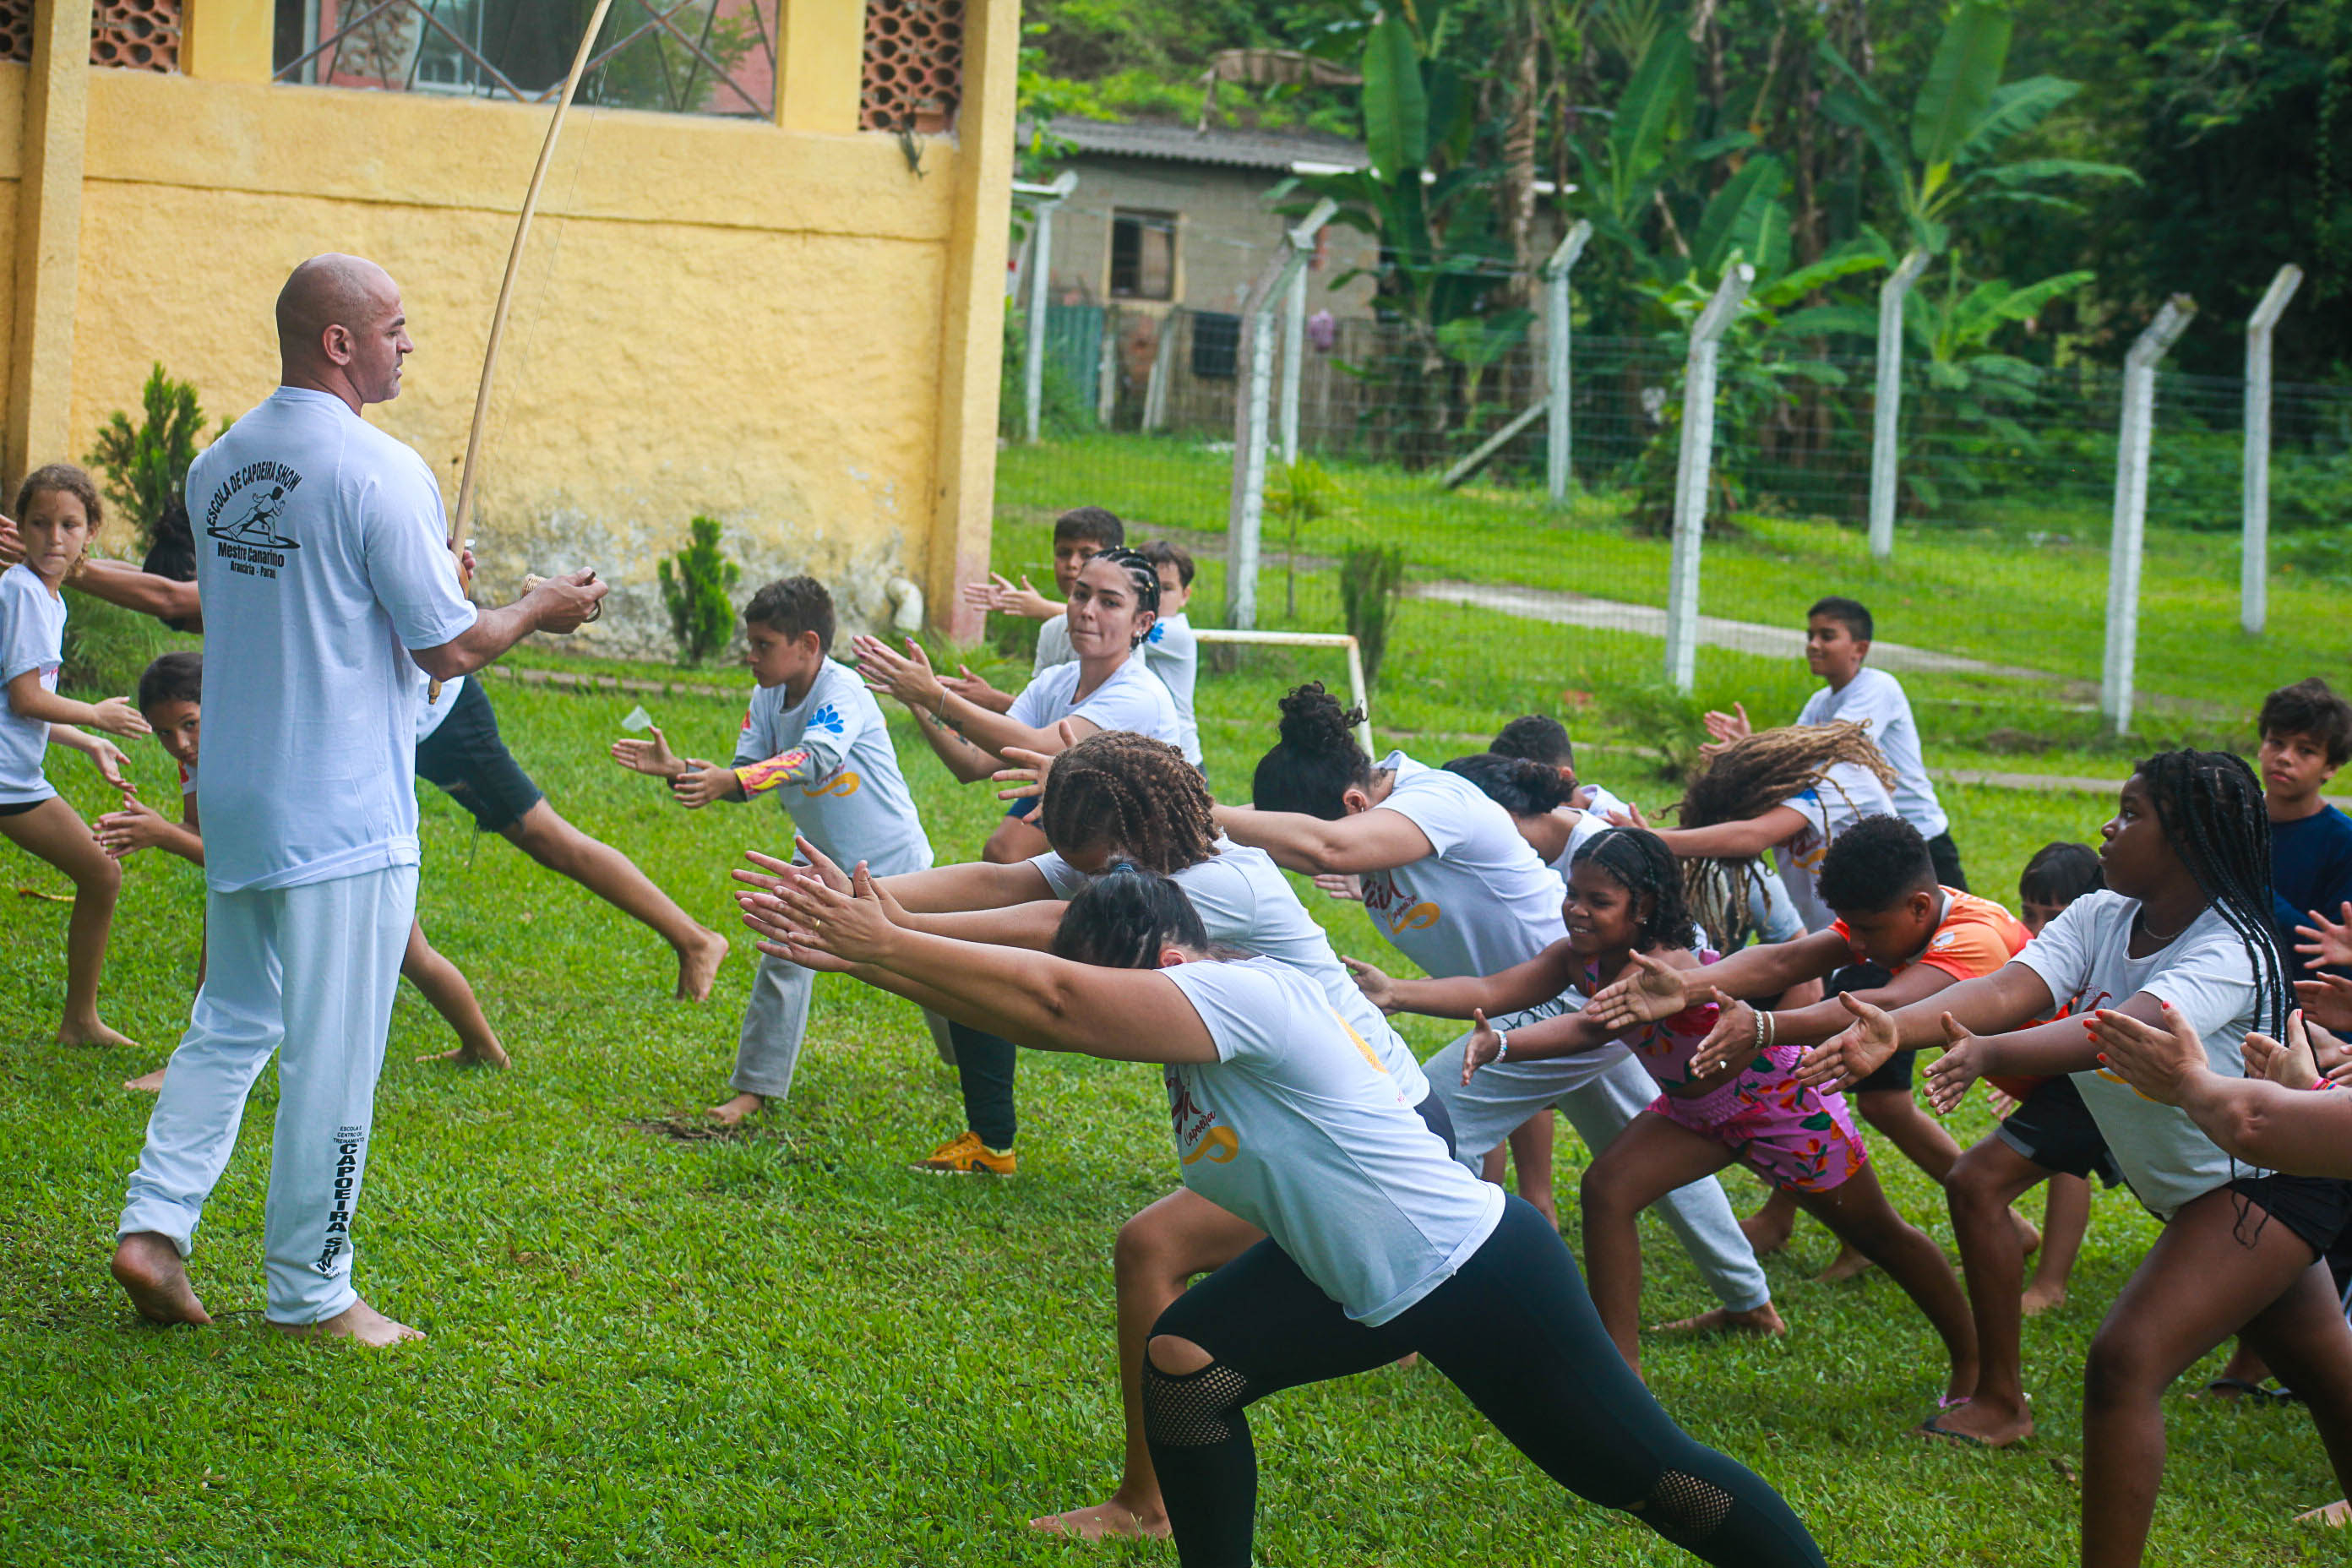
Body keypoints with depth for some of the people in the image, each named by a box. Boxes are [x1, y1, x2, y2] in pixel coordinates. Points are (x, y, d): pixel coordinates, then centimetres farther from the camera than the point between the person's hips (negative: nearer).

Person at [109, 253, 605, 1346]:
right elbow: (447, 649, -14)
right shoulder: (380, 472, -16)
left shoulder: (217, 467, 8)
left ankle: (155, 1223, 7)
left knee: (230, 1021, 19)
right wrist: (539, 610, 5)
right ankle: (310, 1292, 9)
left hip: (234, 797, 7)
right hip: (341, 809, -7)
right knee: (332, 1055, 2)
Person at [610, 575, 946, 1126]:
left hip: (894, 862, -5)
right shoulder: (767, 696, -7)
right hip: (825, 862, 5)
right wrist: (678, 769, -22)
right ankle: (755, 1088, -9)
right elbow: (743, 778, -6)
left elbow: (817, 759, -45)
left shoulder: (843, 690, -28)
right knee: (785, 958, -13)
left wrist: (731, 780, -55)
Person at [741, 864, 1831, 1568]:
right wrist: (870, 950, -15)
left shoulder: (1246, 995, -27)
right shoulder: (1197, 1018, 0)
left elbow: (1053, 1000, -36)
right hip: (1355, 1279, 9)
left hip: (1479, 1274, -9)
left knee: (1640, 1473, 0)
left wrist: (882, 948, -33)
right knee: (1183, 1362, -4)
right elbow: (1051, 1007, -7)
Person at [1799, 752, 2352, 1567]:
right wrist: (1894, 1029, -42)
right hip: (2192, 1186, 8)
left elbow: (2126, 1029, -44)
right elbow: (2005, 990, -23)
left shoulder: (2231, 952, -26)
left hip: (2269, 1182, -8)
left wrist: (1993, 1052, -61)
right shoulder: (2101, 919, -5)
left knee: (2127, 1361, -21)